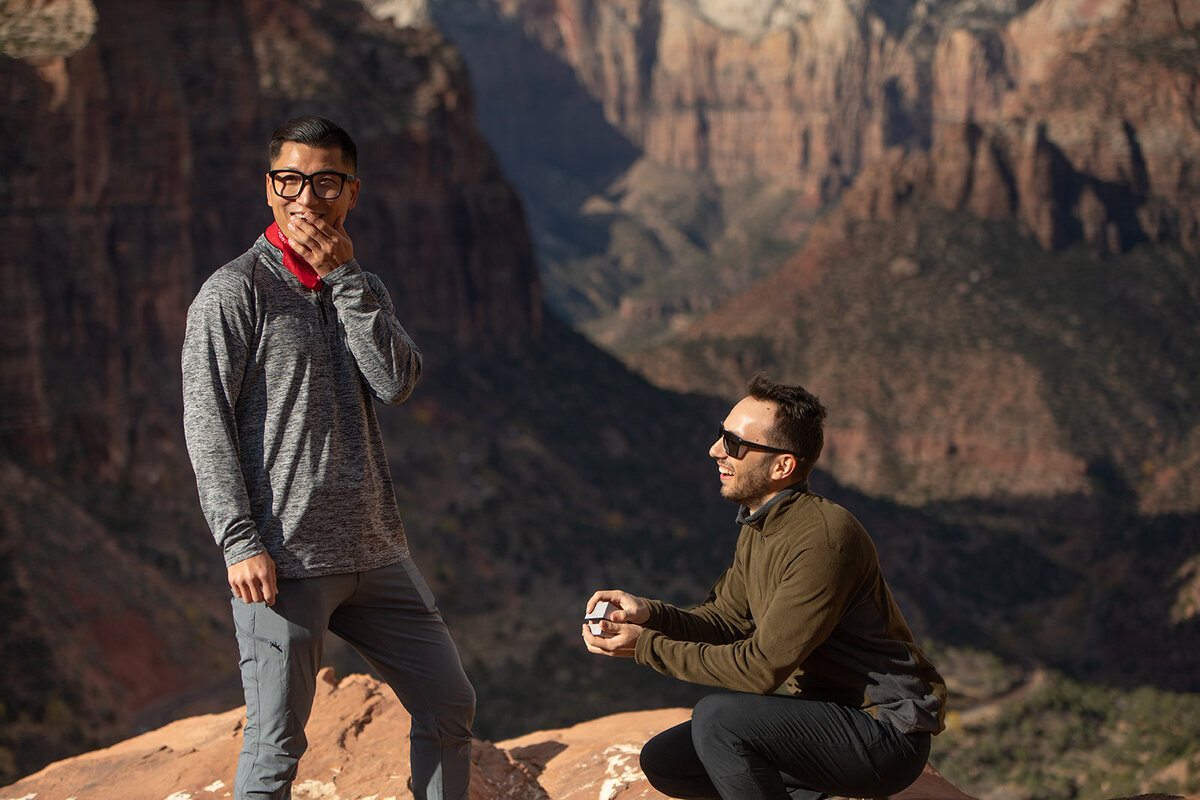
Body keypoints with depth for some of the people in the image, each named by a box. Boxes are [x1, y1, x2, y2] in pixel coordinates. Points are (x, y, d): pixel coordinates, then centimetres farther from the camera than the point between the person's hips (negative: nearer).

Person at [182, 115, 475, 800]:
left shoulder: (363, 289, 15)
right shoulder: (234, 292, -5)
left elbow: (397, 383, -3)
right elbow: (208, 427, -9)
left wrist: (344, 278, -9)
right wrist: (240, 542, -16)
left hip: (376, 550, 6)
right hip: (284, 561, -6)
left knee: (450, 704, 11)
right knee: (277, 743, -2)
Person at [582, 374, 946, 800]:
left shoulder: (822, 539, -26)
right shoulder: (760, 525, 5)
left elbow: (762, 667, -26)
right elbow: (727, 619, 10)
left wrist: (646, 646, -20)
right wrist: (651, 613, -10)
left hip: (889, 732, -10)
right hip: (824, 710, 10)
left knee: (717, 715, -28)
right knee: (663, 761, 5)